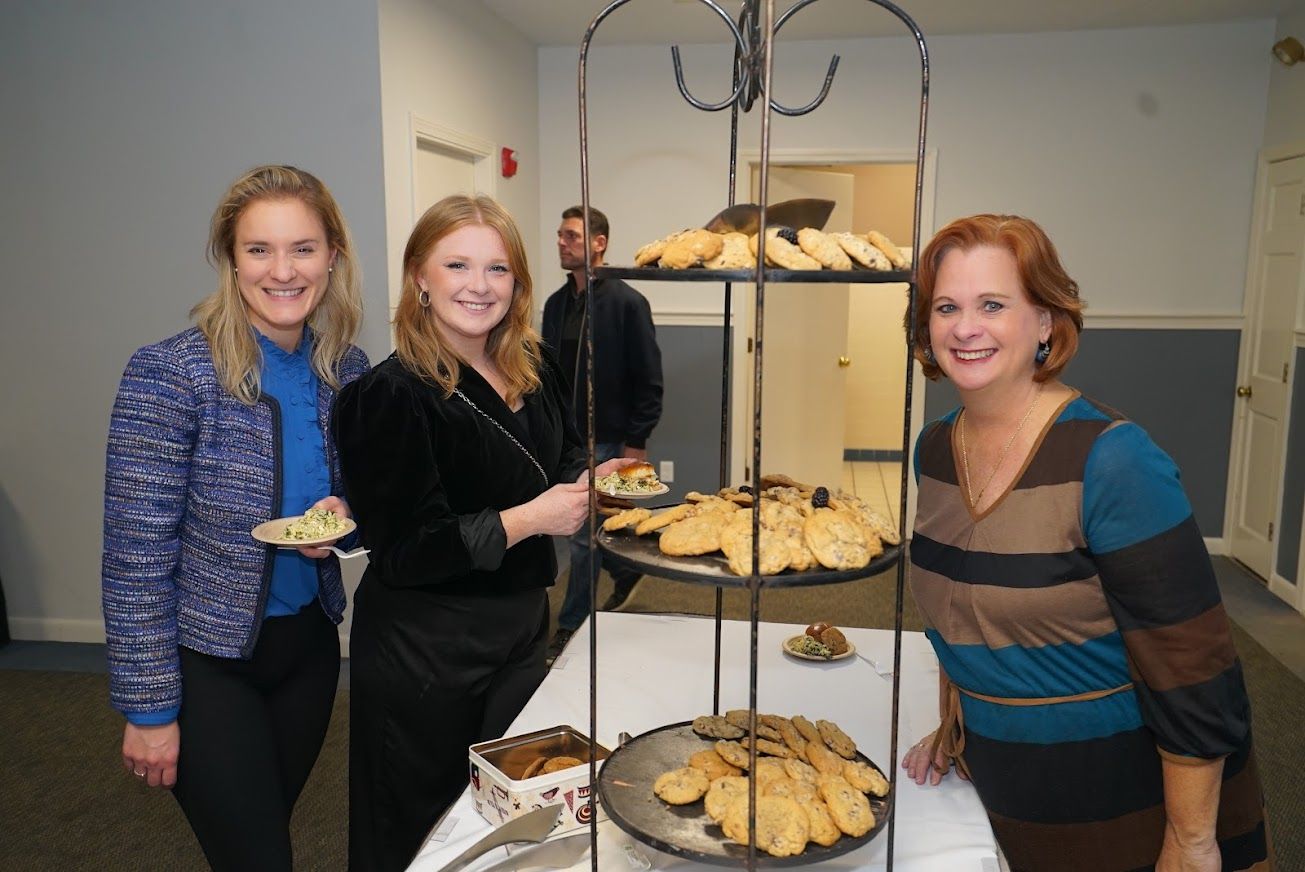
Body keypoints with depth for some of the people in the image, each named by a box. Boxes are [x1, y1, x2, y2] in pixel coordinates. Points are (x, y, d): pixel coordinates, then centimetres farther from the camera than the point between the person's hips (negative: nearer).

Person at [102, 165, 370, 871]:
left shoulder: (347, 369, -3)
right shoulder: (170, 374, -19)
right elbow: (135, 556, -16)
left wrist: (344, 516, -12)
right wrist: (149, 707, -13)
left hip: (309, 642, 5)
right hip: (207, 659, -5)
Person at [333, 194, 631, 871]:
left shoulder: (533, 370, 2)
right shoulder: (393, 396, -19)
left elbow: (562, 456, 19)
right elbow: (402, 549, -21)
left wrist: (589, 478, -3)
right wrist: (529, 519, -23)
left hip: (520, 625, 7)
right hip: (423, 651, -6)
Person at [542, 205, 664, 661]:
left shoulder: (627, 303, -12)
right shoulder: (556, 303, 7)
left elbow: (648, 381, -12)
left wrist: (636, 443, -15)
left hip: (606, 440, -7)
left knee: (583, 535, -1)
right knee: (581, 527, 18)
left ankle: (570, 628, 13)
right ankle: (625, 569, 46)